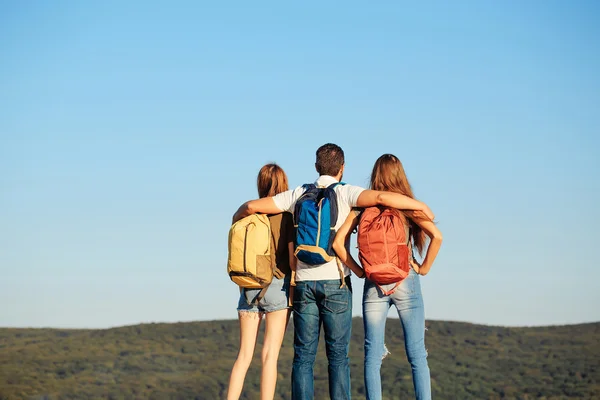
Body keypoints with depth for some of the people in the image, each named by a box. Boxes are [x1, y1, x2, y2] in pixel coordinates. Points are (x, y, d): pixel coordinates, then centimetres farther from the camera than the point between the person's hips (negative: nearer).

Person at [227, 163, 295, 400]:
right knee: (270, 356, -2)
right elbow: (292, 256, -9)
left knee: (244, 356, 8)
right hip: (278, 285, -3)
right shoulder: (287, 214, -5)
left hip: (249, 287, 3)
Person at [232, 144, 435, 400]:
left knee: (303, 356, 5)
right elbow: (381, 197, -18)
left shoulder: (299, 195, 9)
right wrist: (420, 206, -6)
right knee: (338, 355, 2)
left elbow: (252, 206, 8)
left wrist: (237, 219, 30)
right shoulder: (345, 193, -1)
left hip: (304, 281, 3)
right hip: (335, 282, -3)